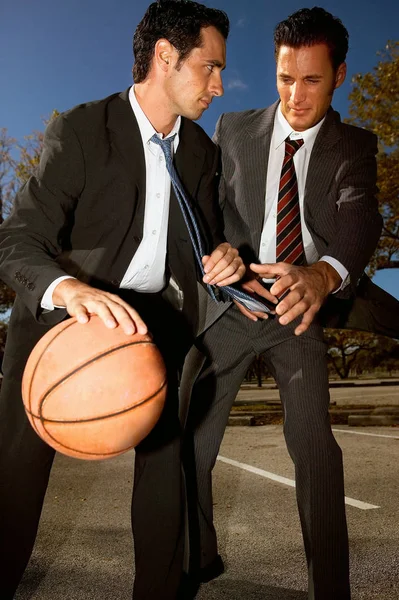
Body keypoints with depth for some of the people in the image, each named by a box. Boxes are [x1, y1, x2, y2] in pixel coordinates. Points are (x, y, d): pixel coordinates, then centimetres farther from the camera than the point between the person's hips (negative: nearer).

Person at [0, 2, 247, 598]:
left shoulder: (201, 151, 4)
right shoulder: (81, 129, -13)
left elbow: (204, 242, 10)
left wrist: (221, 259, -16)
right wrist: (70, 289, -44)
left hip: (156, 318, 5)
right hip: (69, 308, -4)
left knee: (165, 457, 5)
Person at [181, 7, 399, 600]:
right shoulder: (234, 129, 3)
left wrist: (324, 273, -43)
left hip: (302, 307, -1)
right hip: (229, 304, 1)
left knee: (314, 444, -14)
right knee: (188, 444, 3)